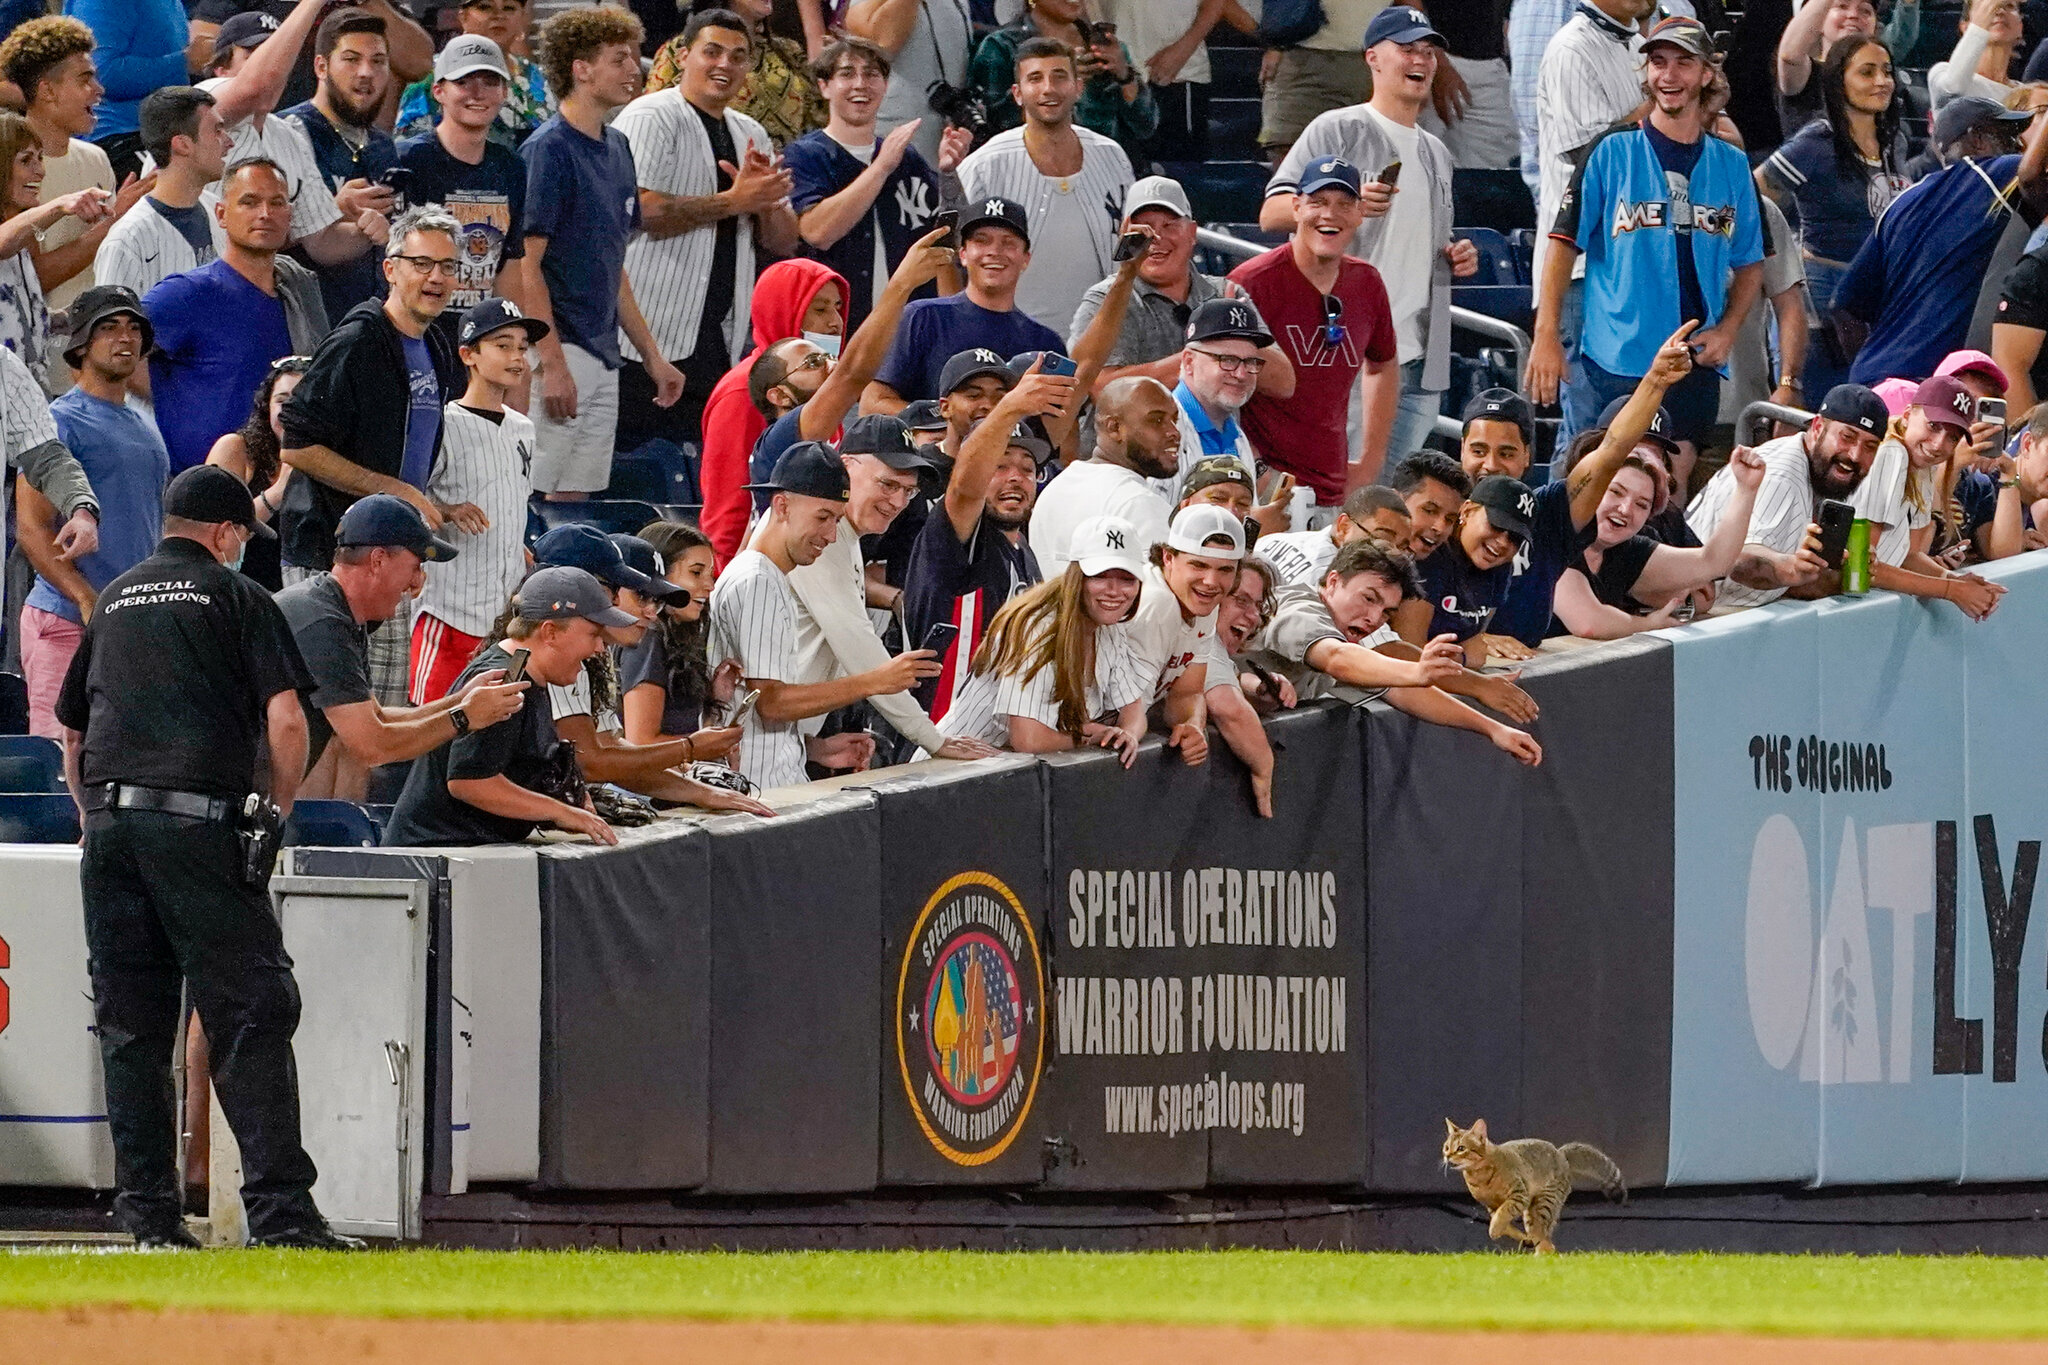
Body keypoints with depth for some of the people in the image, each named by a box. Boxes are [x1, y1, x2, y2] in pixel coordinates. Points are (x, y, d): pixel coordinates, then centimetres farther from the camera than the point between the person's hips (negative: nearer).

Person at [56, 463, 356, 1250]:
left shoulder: (113, 602, 21)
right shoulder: (235, 596, 5)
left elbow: (72, 734, 24)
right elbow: (286, 720, -5)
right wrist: (277, 809, 8)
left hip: (108, 827, 5)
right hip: (197, 823, -5)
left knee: (130, 1029, 8)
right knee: (250, 1015, -7)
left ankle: (146, 1209, 4)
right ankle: (279, 1210, -16)